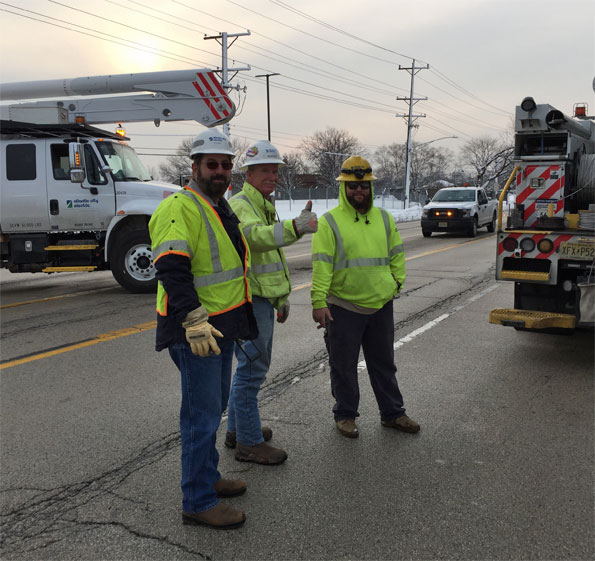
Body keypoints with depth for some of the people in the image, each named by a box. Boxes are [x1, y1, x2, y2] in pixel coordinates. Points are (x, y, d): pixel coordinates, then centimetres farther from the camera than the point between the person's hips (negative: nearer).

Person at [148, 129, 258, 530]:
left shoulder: (221, 208, 16)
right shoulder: (180, 207, -16)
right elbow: (171, 270, -26)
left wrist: (234, 321, 29)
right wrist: (194, 322, -32)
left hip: (221, 325, 10)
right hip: (195, 330, -10)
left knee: (214, 406, 20)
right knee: (202, 414, -3)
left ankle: (207, 477, 36)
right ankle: (198, 502, 10)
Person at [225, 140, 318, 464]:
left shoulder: (266, 207, 18)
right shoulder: (239, 205, -15)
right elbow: (255, 236, -38)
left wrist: (281, 297, 26)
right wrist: (295, 227, -56)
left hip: (262, 300, 10)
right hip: (249, 300, -10)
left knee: (252, 366, 18)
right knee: (252, 369, -4)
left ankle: (237, 429, 31)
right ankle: (249, 442, 6)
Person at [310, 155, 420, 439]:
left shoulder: (384, 218, 8)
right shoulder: (329, 222, -7)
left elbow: (397, 255, 17)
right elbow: (321, 265, -12)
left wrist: (396, 283, 6)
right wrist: (318, 301, -17)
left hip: (381, 306, 4)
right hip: (343, 308, -4)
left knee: (384, 363, 16)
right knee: (344, 366, 8)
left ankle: (392, 413, 30)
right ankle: (345, 415, 25)